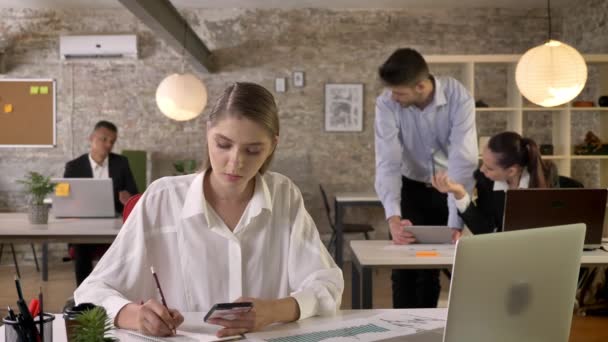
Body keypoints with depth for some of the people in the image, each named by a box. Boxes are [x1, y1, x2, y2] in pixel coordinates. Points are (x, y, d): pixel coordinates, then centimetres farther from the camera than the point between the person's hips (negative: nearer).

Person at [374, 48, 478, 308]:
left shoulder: (459, 98, -26)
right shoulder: (386, 104, -23)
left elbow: (463, 161, -32)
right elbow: (388, 163, -29)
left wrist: (455, 223, -40)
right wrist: (393, 217, -44)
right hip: (412, 187, 1)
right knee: (406, 266, -3)